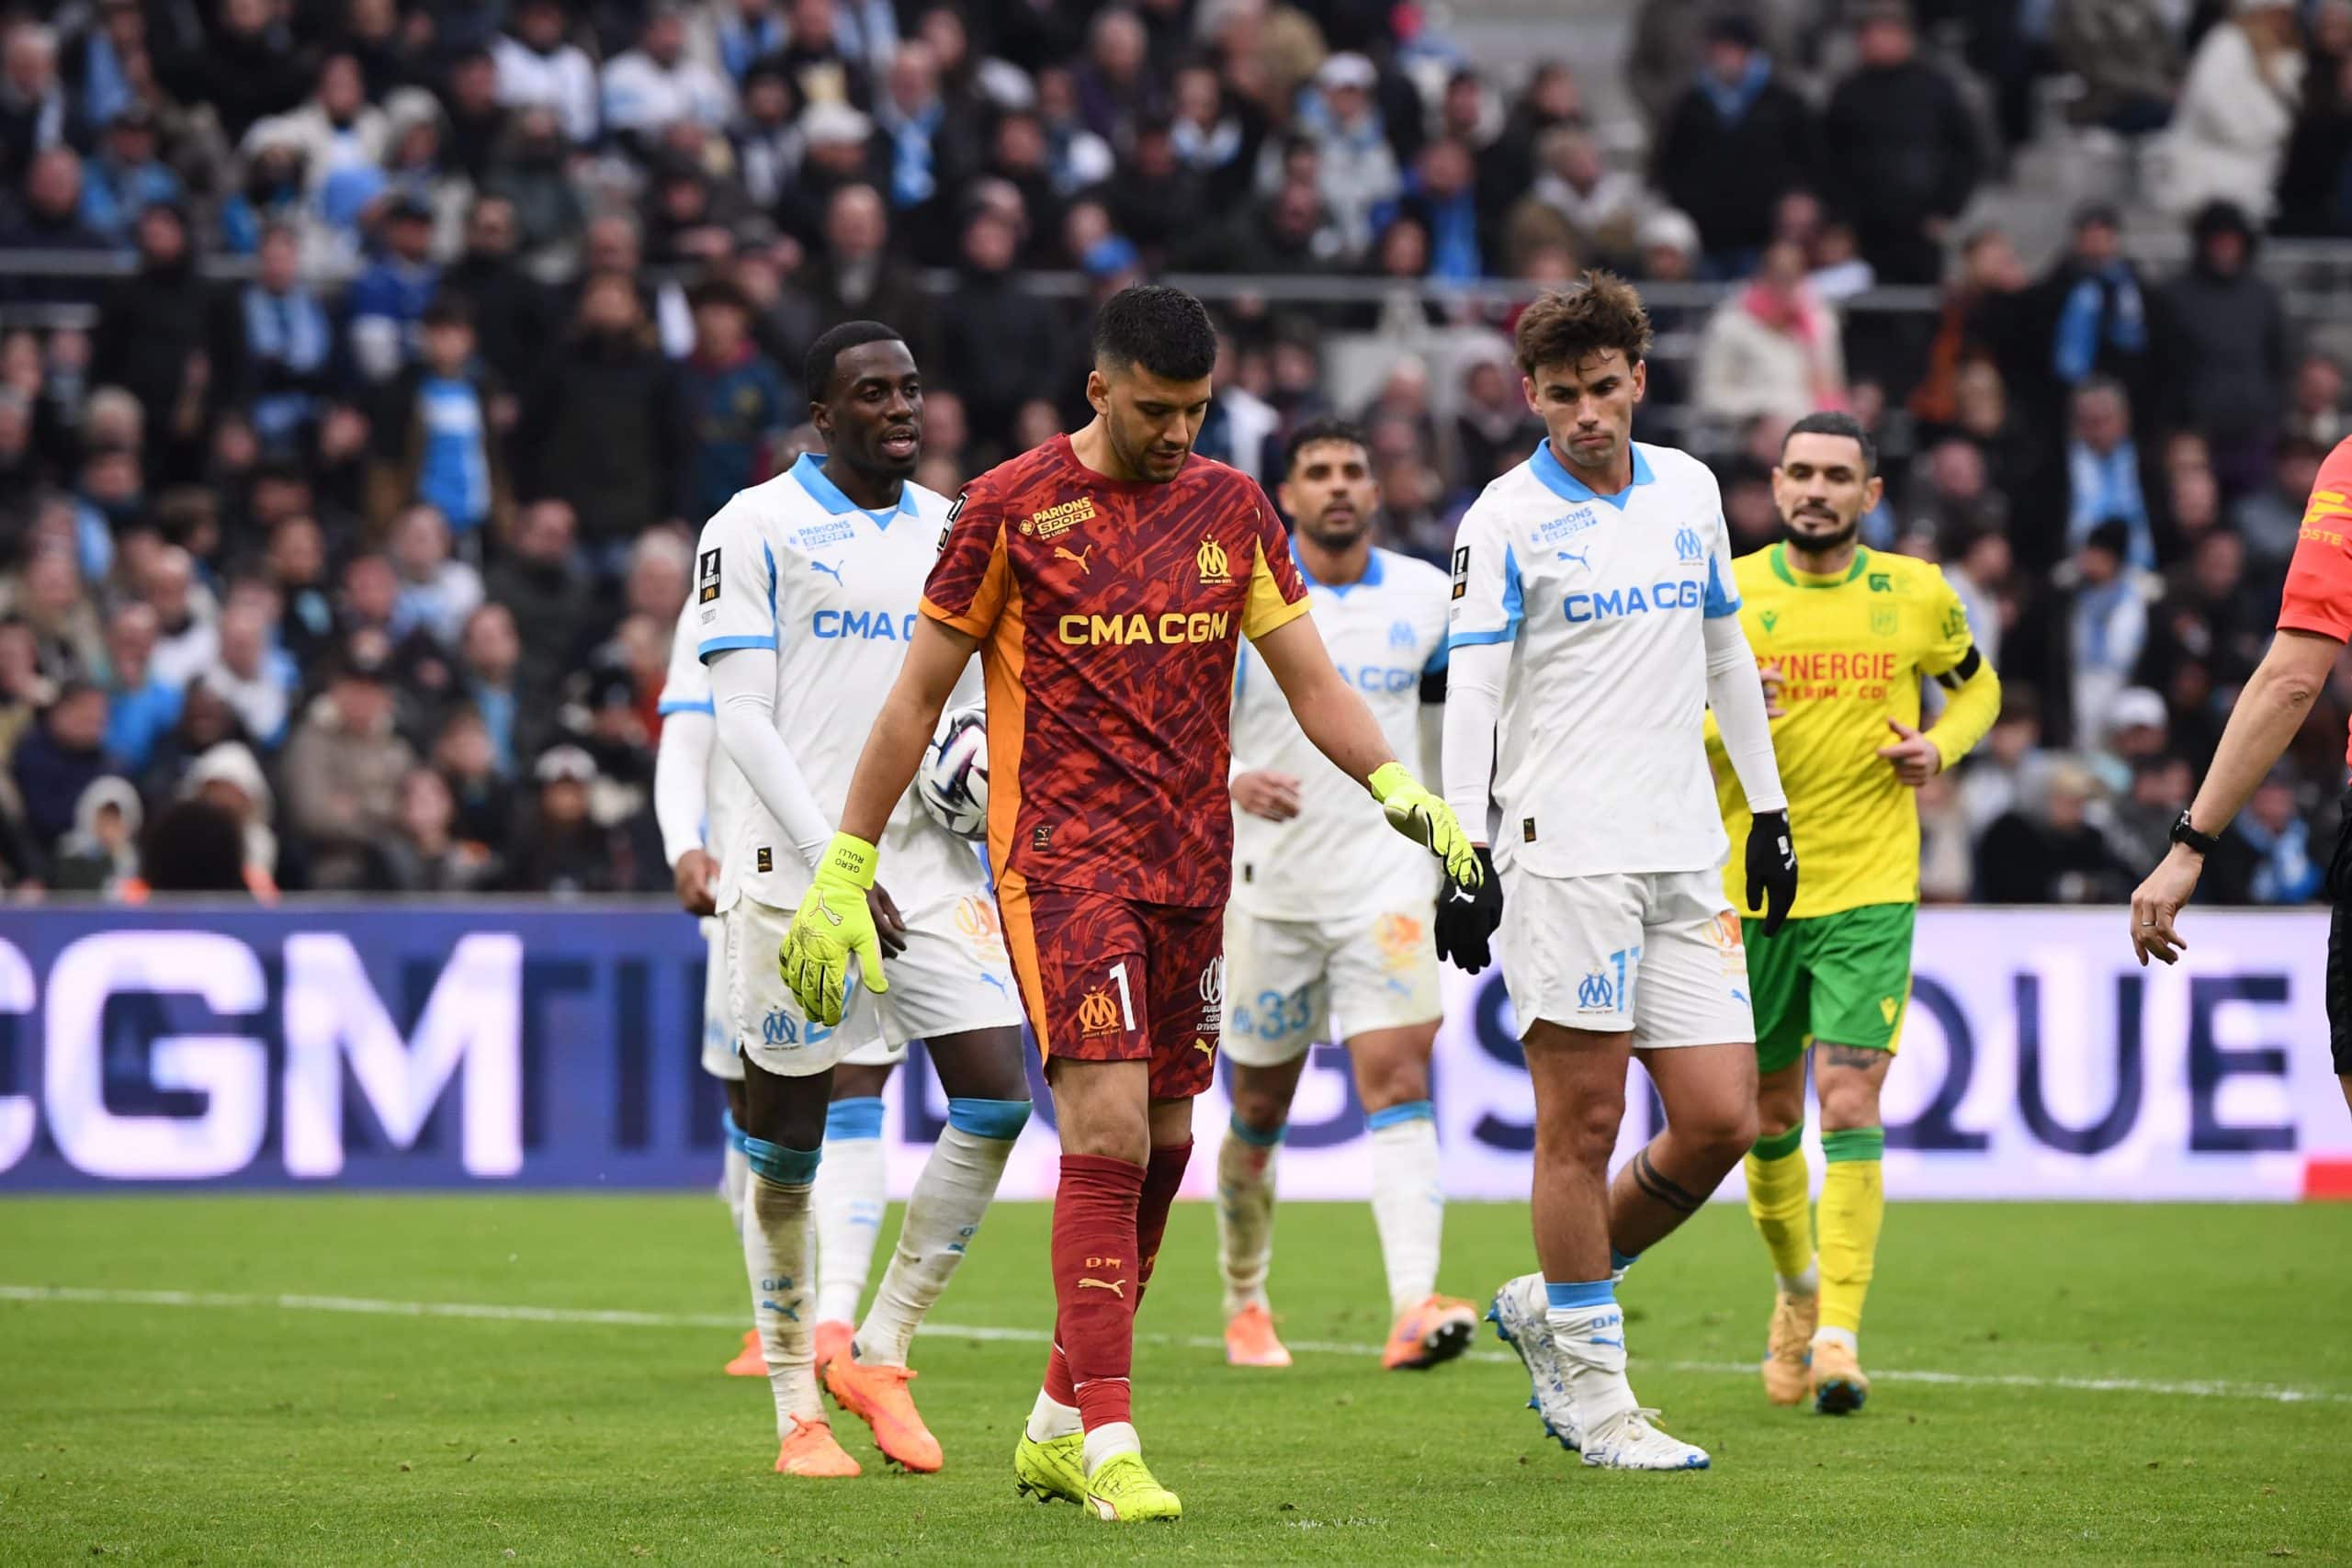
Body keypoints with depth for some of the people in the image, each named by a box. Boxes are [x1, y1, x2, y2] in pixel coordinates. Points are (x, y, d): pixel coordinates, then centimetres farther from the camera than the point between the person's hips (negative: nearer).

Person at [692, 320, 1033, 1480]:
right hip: (793, 862, -5)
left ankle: (879, 1353, 6)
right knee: (786, 1144, 1)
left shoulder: (950, 533, 13)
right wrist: (835, 862, -16)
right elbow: (742, 718, -9)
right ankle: (798, 1410, 13)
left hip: (926, 858, 5)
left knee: (995, 1096, -9)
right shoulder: (757, 528, -4)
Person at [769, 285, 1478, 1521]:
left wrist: (1397, 785, -9)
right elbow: (918, 696, 2)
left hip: (1192, 864, 5)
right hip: (1061, 860, -5)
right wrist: (843, 870, 0)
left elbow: (1309, 679, 10)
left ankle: (1058, 1423, 21)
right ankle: (1108, 1444, -15)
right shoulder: (1012, 507, -4)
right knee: (1109, 1132, -16)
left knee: (1162, 1146, 7)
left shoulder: (1231, 507, 9)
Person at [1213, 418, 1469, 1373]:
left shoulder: (1426, 596, 4)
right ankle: (1245, 1303, 33)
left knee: (1399, 1081, -17)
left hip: (1388, 880, 1)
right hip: (1271, 889, -1)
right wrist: (1231, 777, -21)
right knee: (1261, 1108, 10)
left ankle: (1414, 1310, -29)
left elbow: (1450, 691, 23)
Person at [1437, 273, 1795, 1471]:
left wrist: (1767, 810, 23)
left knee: (1720, 1122, 1)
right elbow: (1471, 697, -7)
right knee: (1582, 1121, -4)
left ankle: (1547, 1305, 19)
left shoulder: (1688, 492, 13)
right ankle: (1590, 1393, 5)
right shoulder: (1504, 520, -3)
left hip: (1684, 855, 6)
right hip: (1565, 852, -6)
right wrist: (1462, 856, -14)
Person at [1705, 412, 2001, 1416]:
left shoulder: (1917, 596, 1)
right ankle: (1798, 1285, 35)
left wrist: (1940, 747, -3)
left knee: (1848, 1099, -14)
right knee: (1770, 1114, 9)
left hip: (1870, 890, -1)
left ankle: (1838, 1335, -14)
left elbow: (1977, 686, 19)